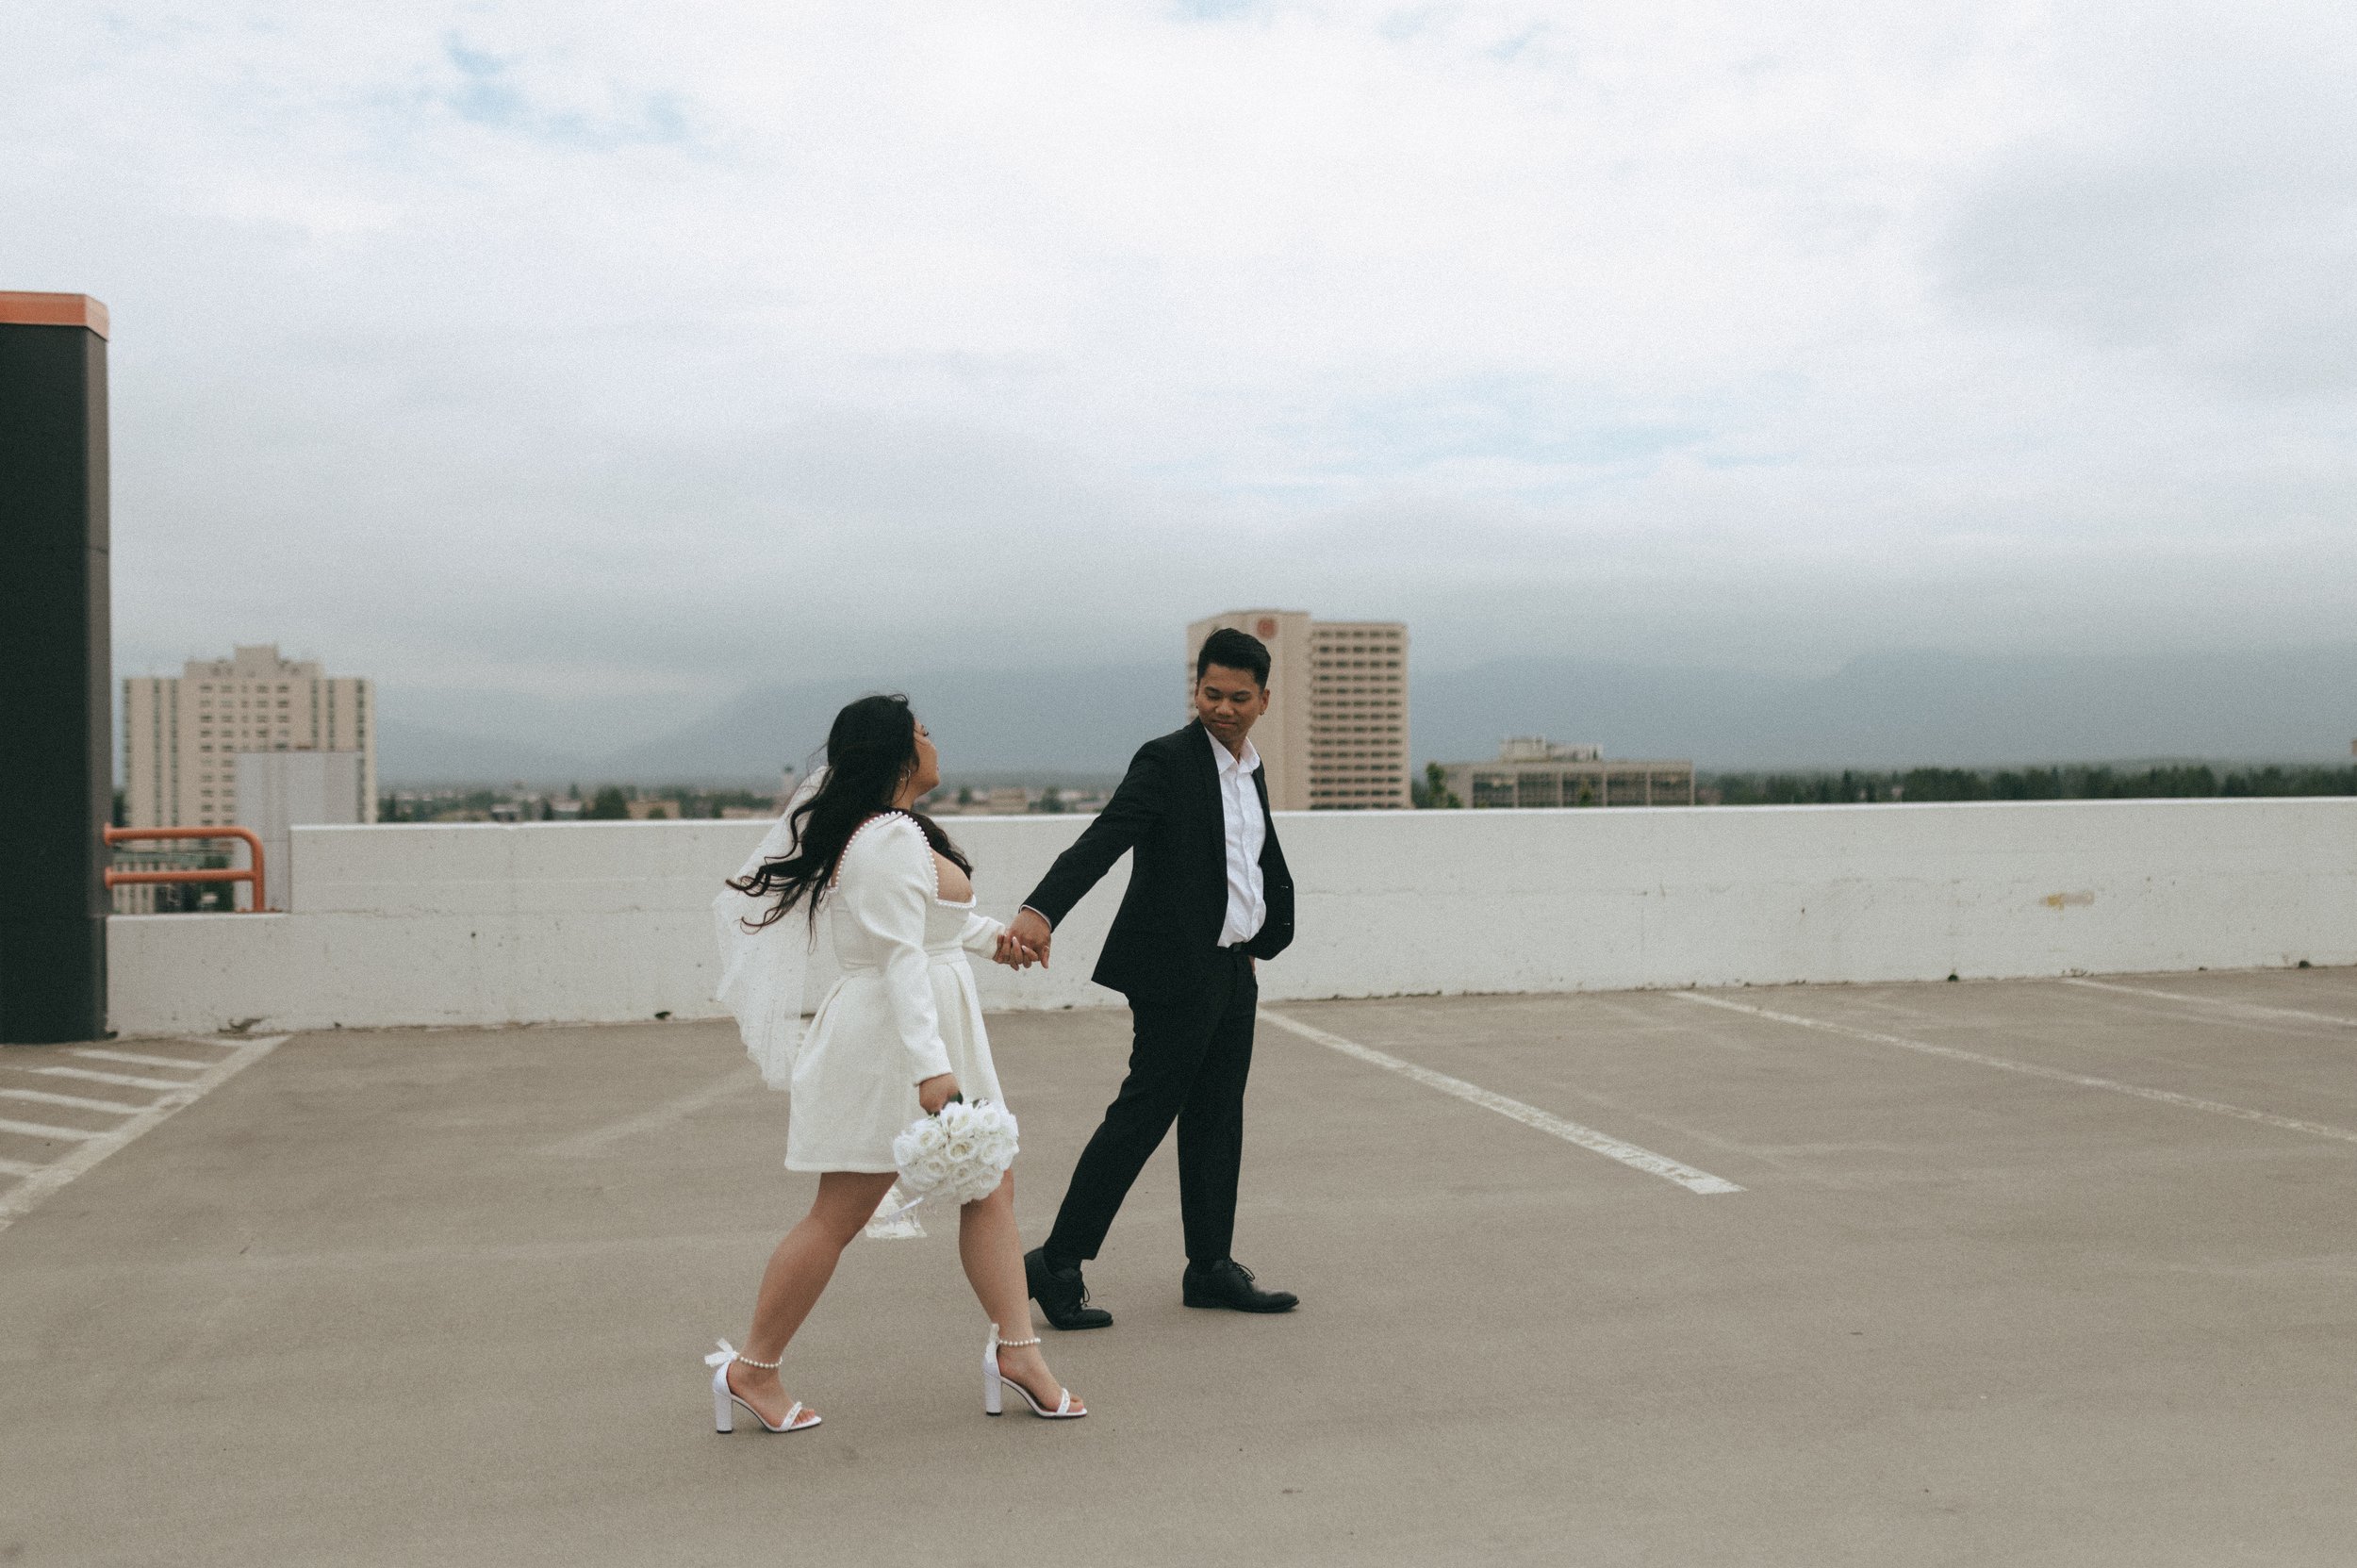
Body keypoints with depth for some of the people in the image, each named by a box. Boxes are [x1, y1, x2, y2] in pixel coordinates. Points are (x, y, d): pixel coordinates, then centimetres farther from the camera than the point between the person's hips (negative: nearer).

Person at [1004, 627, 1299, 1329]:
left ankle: (1211, 1269, 21)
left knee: (1218, 1119, 12)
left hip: (1233, 971, 8)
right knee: (1142, 1113, -6)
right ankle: (1056, 1265, 1)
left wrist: (1262, 943, 20)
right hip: (1177, 973, -8)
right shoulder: (1167, 760, -12)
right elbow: (1103, 838, -26)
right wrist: (1041, 910, -39)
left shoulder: (1252, 772, 13)